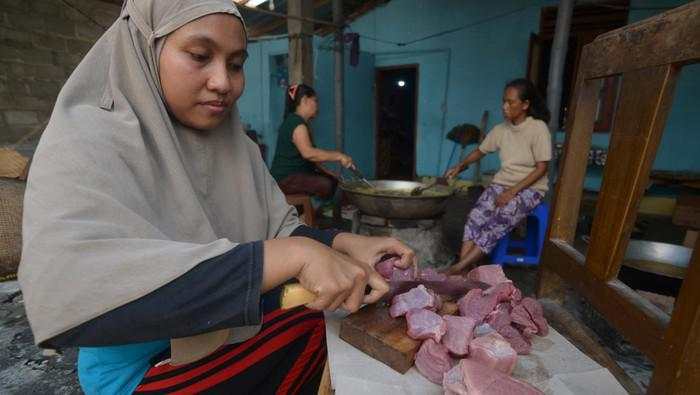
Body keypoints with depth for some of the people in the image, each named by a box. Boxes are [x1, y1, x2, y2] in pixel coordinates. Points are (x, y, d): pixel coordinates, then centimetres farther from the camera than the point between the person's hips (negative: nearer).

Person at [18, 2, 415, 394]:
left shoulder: (240, 148, 0)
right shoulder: (85, 140, -19)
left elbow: (279, 230, 0)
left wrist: (345, 243, -19)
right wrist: (295, 256, -41)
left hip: (240, 329, 5)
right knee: (321, 328, -15)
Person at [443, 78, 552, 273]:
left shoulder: (538, 128, -11)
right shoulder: (500, 129, 4)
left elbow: (541, 169, -12)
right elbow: (480, 151, 19)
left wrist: (512, 191, -20)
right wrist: (460, 166, 2)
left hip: (530, 188, -4)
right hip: (502, 183, 4)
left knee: (499, 221, -32)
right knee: (476, 216, -25)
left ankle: (459, 267, -32)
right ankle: (464, 270, -31)